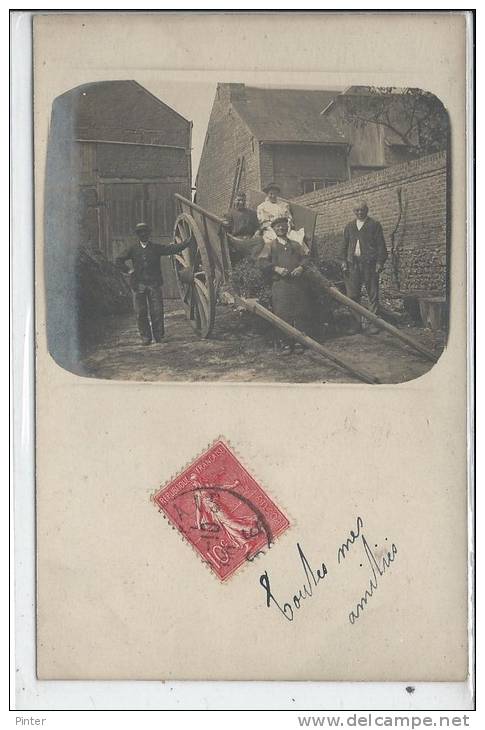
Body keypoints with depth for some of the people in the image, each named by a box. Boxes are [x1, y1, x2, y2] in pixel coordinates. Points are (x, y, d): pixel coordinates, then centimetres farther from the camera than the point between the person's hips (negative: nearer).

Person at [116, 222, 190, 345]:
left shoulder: (156, 248, 9)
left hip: (154, 284, 0)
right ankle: (145, 337, 8)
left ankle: (158, 336, 10)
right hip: (138, 285, 0)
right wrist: (128, 271, -1)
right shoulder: (133, 249, 10)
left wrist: (187, 242, -11)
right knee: (141, 313, 1)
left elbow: (173, 249, 0)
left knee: (157, 311, -2)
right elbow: (119, 261, 10)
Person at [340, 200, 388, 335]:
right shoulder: (349, 226, 18)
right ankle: (356, 322, 9)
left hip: (369, 263, -4)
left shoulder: (374, 225, 5)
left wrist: (380, 262, -7)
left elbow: (380, 245, 1)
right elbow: (344, 245, 20)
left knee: (372, 294, -2)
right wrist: (344, 260, 9)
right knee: (353, 295, 2)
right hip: (353, 263, 4)